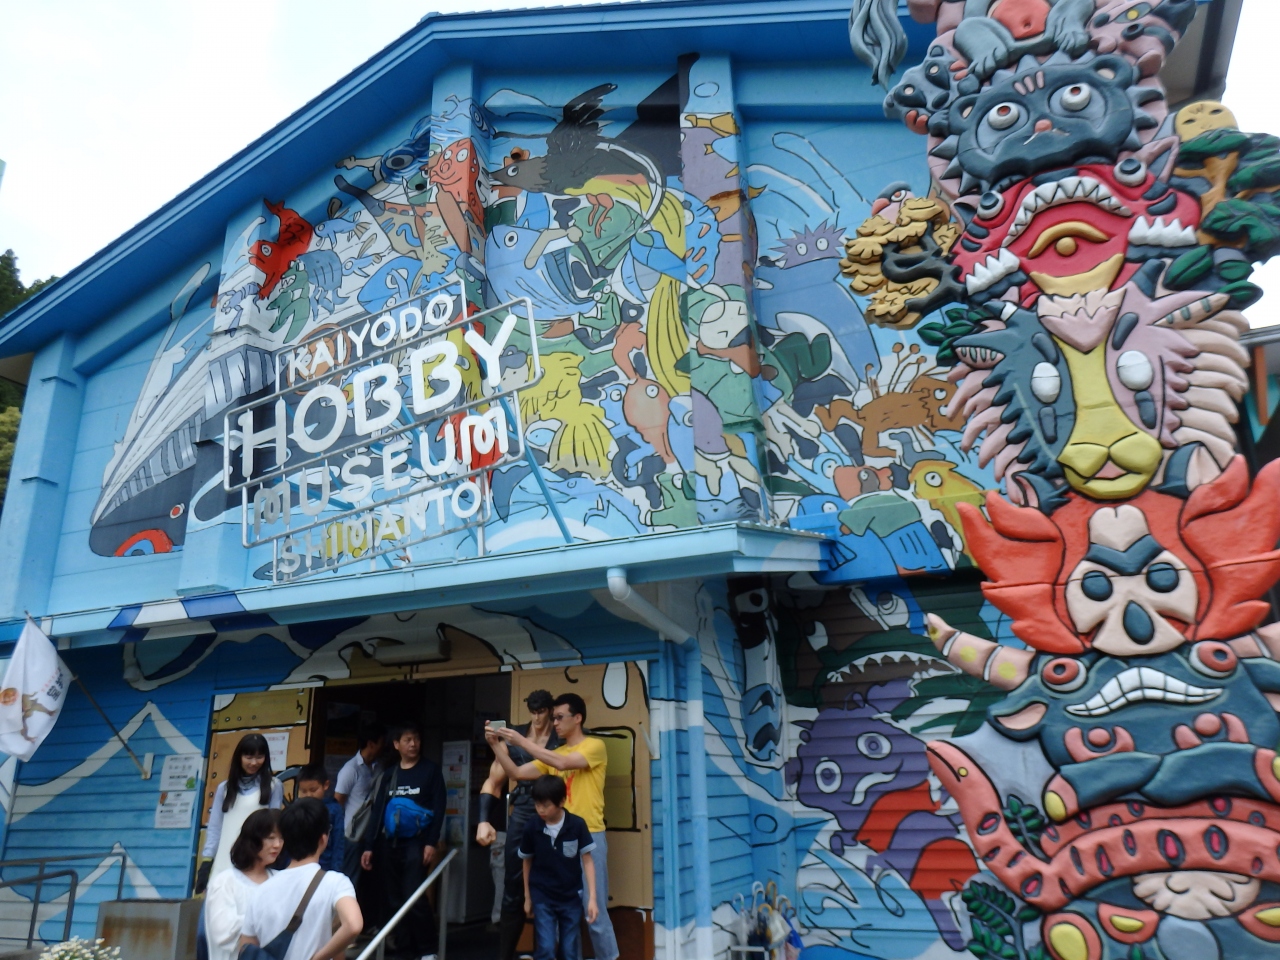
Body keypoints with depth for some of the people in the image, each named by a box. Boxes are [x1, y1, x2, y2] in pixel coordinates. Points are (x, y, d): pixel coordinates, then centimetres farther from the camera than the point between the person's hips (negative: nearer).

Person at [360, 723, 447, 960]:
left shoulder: (431, 770, 2)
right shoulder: (387, 776, 14)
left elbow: (438, 808, -4)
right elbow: (377, 812, 14)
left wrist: (431, 842, -12)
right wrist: (369, 846, 6)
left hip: (417, 842, -4)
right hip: (389, 844, 4)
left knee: (413, 897, -13)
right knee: (393, 901, 3)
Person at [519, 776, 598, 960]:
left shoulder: (577, 825, -15)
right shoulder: (531, 828, -12)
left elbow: (587, 860, -7)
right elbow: (527, 862, 3)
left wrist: (592, 898, -11)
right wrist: (527, 896, 11)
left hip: (571, 896, 0)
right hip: (542, 897, 0)